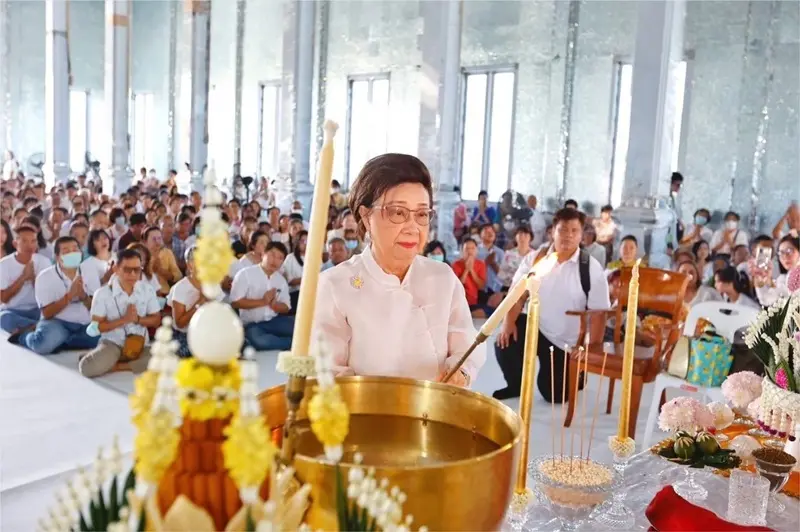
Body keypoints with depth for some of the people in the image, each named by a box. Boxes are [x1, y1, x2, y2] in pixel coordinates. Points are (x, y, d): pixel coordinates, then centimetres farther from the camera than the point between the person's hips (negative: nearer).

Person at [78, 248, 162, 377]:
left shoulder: (148, 289, 0)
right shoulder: (103, 293, -8)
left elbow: (156, 320, 6)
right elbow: (96, 326, -6)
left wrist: (137, 319, -14)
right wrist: (124, 319, -18)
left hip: (139, 344, 3)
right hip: (112, 343, -3)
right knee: (89, 368, -34)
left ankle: (115, 366, -14)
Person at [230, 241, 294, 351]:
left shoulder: (281, 280, 11)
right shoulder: (245, 274, -6)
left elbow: (286, 308, 9)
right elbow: (235, 302, -13)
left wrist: (273, 304, -14)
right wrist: (263, 301, -17)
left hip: (274, 321, 4)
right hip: (252, 324, -3)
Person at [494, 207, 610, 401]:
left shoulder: (592, 268, -12)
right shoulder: (534, 258, -4)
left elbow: (598, 312, -11)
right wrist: (509, 322, -19)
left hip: (566, 341, -1)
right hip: (534, 325, 2)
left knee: (554, 394, 1)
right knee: (504, 345, -27)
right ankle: (516, 385, 6)